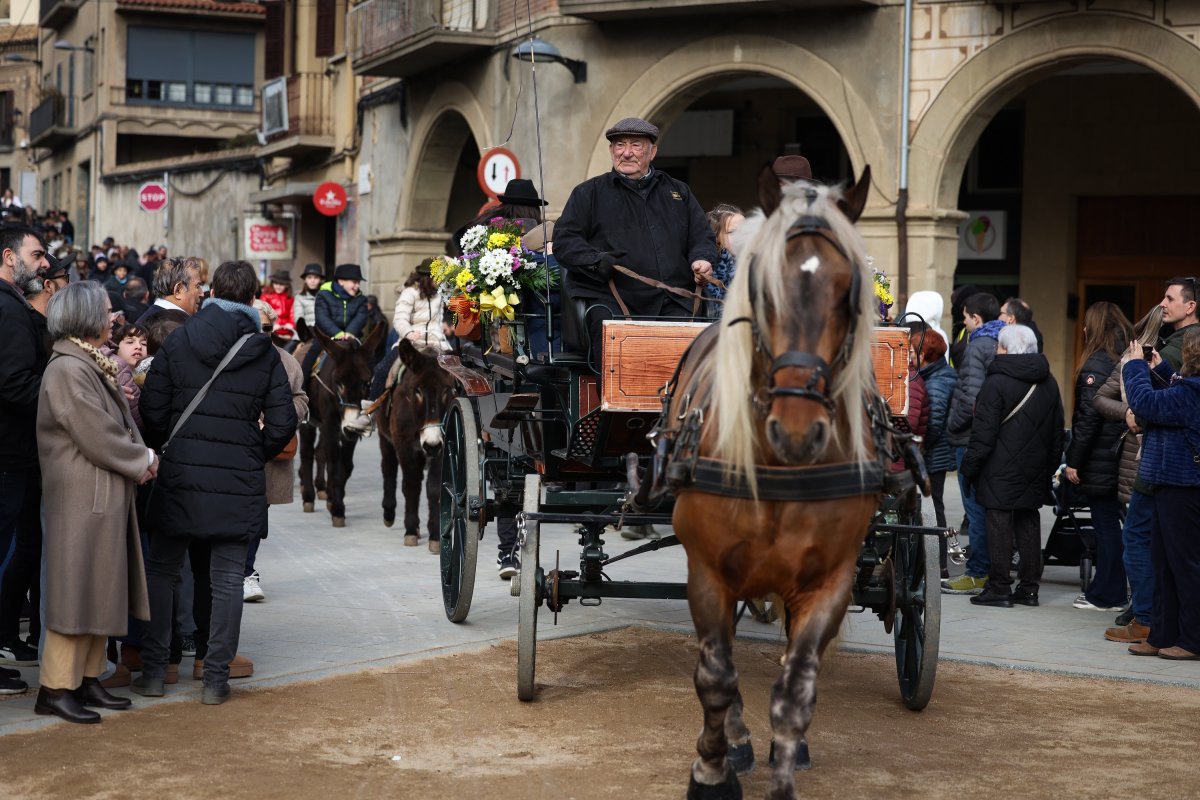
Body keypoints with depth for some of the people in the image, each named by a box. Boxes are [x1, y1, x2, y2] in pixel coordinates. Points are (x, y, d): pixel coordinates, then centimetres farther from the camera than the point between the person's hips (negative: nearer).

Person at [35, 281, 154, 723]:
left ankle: (88, 678, 20)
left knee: (101, 588, 13)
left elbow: (121, 423, 16)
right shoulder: (67, 370, -17)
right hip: (82, 497, -10)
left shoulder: (97, 366, 13)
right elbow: (97, 436, -20)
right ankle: (56, 688, 1)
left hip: (108, 496, 10)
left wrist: (141, 455, -3)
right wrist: (143, 459, -7)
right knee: (76, 588, -5)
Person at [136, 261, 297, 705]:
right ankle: (215, 678, 8)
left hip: (180, 475, 0)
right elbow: (282, 422, -1)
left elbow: (152, 410, -2)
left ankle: (153, 670, 14)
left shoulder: (177, 342, -1)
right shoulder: (264, 352, 0)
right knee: (227, 580, 6)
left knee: (161, 571, 13)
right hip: (239, 482, 0)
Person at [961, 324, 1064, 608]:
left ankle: (999, 588, -1)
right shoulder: (1049, 383, 12)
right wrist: (1051, 465, 22)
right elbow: (1057, 431, 17)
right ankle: (1029, 587, 15)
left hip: (1002, 471, -7)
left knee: (1000, 525, -3)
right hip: (1036, 473, 7)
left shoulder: (996, 383, -12)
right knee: (1029, 524, 11)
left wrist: (970, 466, -7)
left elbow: (984, 433, -14)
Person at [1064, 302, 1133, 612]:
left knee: (1105, 525, -1)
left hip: (1100, 460, -8)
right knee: (1112, 524, 15)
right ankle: (1111, 590, 21)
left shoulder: (1096, 364, -15)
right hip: (1123, 456, 8)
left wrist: (1074, 460, -13)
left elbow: (1088, 417, -18)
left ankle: (1106, 595, 5)